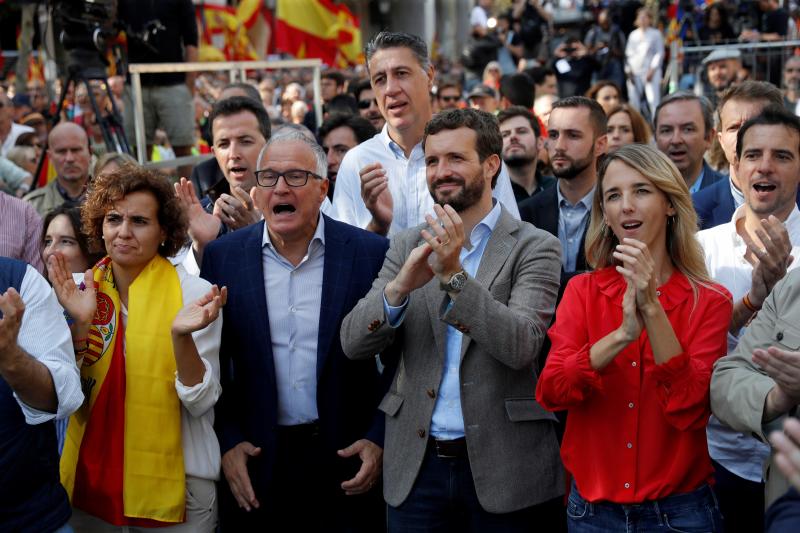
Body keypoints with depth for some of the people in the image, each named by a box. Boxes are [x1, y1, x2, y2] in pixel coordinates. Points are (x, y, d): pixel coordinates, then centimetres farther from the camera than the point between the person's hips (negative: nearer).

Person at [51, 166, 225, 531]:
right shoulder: (78, 292, -2)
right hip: (90, 479, 3)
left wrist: (181, 336, -28)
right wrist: (80, 323, -16)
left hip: (174, 484, -3)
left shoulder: (195, 294, -11)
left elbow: (201, 402, -13)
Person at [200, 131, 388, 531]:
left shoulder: (371, 254, -4)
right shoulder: (222, 257, 1)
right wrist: (227, 441, -2)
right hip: (256, 459, 1)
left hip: (347, 457, -1)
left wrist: (380, 439, -6)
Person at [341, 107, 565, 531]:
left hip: (502, 463, -3)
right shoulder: (408, 246, 7)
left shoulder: (534, 247, -3)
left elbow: (521, 346, -16)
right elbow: (353, 343, -1)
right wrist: (400, 286, -19)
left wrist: (454, 275, -25)